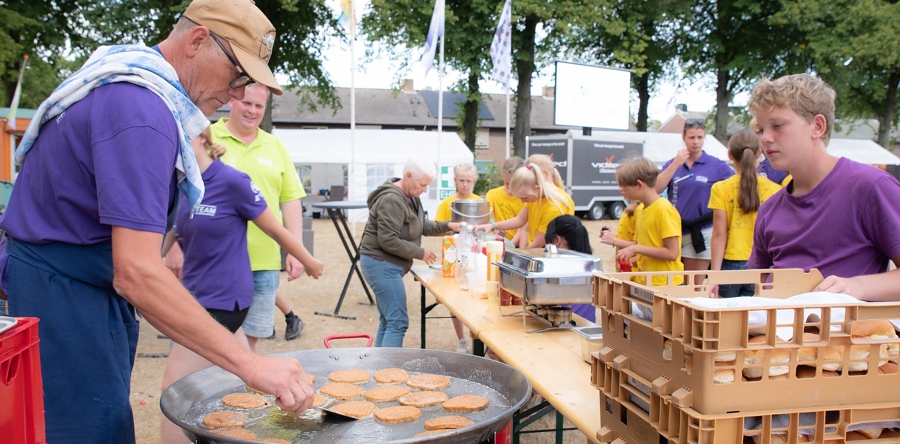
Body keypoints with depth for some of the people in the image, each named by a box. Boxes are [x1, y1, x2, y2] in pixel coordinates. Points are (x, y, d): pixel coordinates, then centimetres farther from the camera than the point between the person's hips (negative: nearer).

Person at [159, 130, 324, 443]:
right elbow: (168, 240, 15)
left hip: (222, 299, -7)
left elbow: (276, 230, -5)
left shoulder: (231, 181, -15)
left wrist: (309, 262, 6)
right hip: (199, 296, 7)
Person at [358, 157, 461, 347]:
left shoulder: (411, 197, 11)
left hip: (387, 265, 11)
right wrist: (421, 253, -16)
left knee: (388, 321, 14)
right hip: (382, 265, -11)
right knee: (398, 322, -12)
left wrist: (447, 226, 3)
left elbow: (422, 226, 19)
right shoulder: (392, 200, -21)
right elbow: (388, 241, -25)